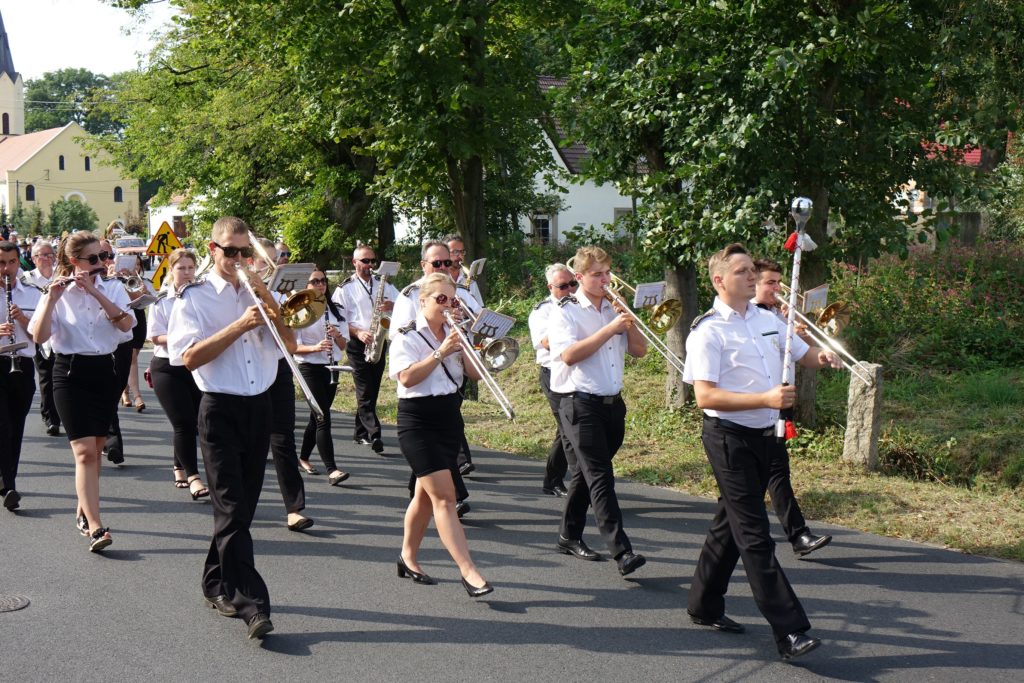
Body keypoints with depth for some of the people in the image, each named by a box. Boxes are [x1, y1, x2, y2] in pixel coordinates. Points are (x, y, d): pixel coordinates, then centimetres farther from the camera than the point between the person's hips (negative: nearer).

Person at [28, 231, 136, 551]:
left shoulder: (113, 289, 5)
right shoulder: (57, 293, -1)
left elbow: (126, 324, -13)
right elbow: (39, 336, -13)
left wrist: (94, 291, -18)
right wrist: (51, 298, -21)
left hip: (104, 371, 3)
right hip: (70, 372, -3)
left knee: (93, 449, 12)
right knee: (85, 451, -13)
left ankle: (83, 511, 30)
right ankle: (95, 528, -17)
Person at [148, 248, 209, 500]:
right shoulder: (161, 300, -2)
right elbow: (155, 337, -8)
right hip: (168, 367, -3)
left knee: (192, 422, 10)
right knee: (184, 423, -9)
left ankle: (179, 468, 30)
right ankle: (193, 477, -5)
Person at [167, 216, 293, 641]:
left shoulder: (260, 294, 13)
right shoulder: (194, 298, -1)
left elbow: (289, 344, 7)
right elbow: (189, 357, -13)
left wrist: (269, 304, -7)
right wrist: (240, 325, -18)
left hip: (260, 407, 5)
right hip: (221, 409, -5)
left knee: (242, 505, 11)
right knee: (232, 508, -9)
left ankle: (217, 584, 26)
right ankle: (251, 602, -10)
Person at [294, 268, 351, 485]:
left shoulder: (337, 311, 9)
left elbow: (343, 345, 7)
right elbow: (294, 347, -10)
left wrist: (337, 335, -14)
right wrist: (315, 348, -26)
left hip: (331, 368, 6)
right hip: (310, 368, -6)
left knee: (318, 416, 15)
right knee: (323, 418, -13)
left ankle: (303, 457, 33)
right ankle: (332, 470, -19)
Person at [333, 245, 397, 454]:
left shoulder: (383, 284, 14)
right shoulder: (345, 288, 3)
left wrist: (392, 306, -14)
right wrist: (357, 332, -17)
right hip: (358, 344, -4)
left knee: (372, 390, 8)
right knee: (365, 392, -11)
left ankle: (361, 432, 19)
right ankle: (374, 434, -17)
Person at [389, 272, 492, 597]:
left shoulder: (454, 335, 11)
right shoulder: (408, 336, -6)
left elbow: (476, 374, 4)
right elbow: (407, 378, -20)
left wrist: (465, 347, -11)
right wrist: (440, 353, -22)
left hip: (450, 417, 6)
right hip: (417, 420, -6)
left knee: (426, 492, 14)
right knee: (444, 495, -13)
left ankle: (408, 557, 29)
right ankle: (468, 570, -16)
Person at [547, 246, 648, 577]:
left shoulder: (614, 310, 15)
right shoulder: (566, 312, -4)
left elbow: (639, 350, 13)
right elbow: (569, 355, -18)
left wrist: (629, 324, -5)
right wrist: (610, 329, -19)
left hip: (612, 403, 7)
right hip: (581, 403, -6)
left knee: (586, 473, 15)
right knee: (600, 477, -11)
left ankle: (570, 536, 28)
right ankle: (622, 551, -16)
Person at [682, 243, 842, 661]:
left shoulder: (768, 320, 10)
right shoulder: (708, 331, -13)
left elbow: (803, 353, 22)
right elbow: (705, 396, -20)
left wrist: (821, 358, -3)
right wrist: (766, 399, -28)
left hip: (763, 435, 8)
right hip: (728, 436, -8)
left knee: (731, 524, 17)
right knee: (754, 535, -7)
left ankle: (704, 607, 31)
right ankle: (789, 631, -6)